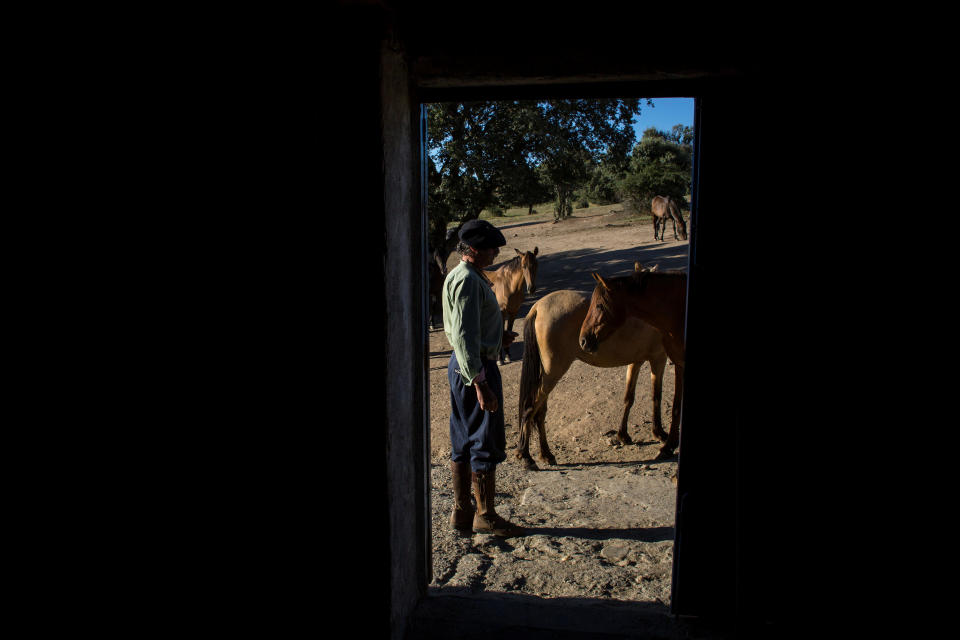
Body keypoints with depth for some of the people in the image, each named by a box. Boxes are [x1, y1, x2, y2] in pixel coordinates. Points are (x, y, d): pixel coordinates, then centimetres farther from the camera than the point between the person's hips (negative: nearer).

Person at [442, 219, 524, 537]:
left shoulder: (457, 276, 13)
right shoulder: (468, 281, -19)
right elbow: (464, 338, -26)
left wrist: (497, 337, 16)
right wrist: (480, 384, -27)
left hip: (462, 365, 11)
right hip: (476, 367, -11)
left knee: (463, 442, 15)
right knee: (487, 444, 1)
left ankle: (461, 511, 26)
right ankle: (485, 516, 13)